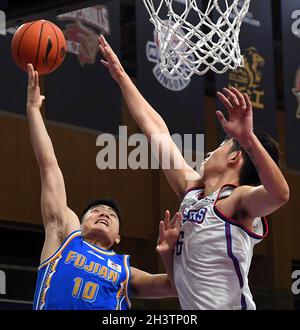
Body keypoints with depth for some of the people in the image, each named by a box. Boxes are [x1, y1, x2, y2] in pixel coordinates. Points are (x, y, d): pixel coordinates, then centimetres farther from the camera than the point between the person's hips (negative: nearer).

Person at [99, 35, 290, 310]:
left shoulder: (238, 199, -8)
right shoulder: (192, 190, 14)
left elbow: (279, 194, -32)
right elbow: (157, 131, 19)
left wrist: (248, 138, -42)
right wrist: (121, 75, 23)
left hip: (231, 304, -7)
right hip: (190, 306, 7)